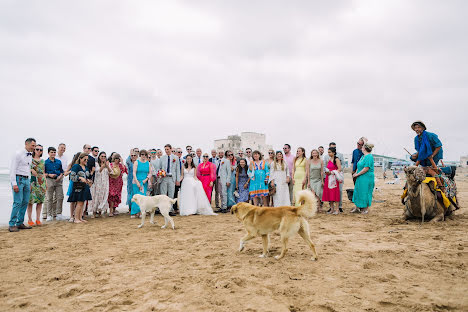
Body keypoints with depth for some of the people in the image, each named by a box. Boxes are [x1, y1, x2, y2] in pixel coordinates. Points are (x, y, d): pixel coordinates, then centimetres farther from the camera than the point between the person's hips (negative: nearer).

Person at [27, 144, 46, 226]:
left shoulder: (42, 161, 15)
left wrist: (46, 182, 15)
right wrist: (31, 170, -19)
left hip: (41, 182, 5)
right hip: (32, 180, -5)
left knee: (40, 201, 3)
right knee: (30, 200, -4)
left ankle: (38, 219, 9)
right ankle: (30, 220, 3)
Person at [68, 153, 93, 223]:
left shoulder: (86, 167, 16)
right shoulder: (76, 166, -7)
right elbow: (72, 176, -13)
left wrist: (89, 180, 6)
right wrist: (80, 178, -24)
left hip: (85, 187, 7)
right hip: (78, 187, -7)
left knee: (82, 203, 9)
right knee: (79, 203, -8)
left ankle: (80, 218, 15)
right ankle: (76, 218, 0)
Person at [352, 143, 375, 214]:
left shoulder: (369, 157, -17)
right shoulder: (363, 156, 14)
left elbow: (366, 168, -22)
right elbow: (359, 166, 20)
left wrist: (357, 174, -16)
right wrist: (356, 173, 4)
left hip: (366, 178, -9)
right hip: (360, 178, 10)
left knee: (365, 193, 0)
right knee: (358, 192, 13)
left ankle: (366, 209, 12)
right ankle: (357, 208, 22)